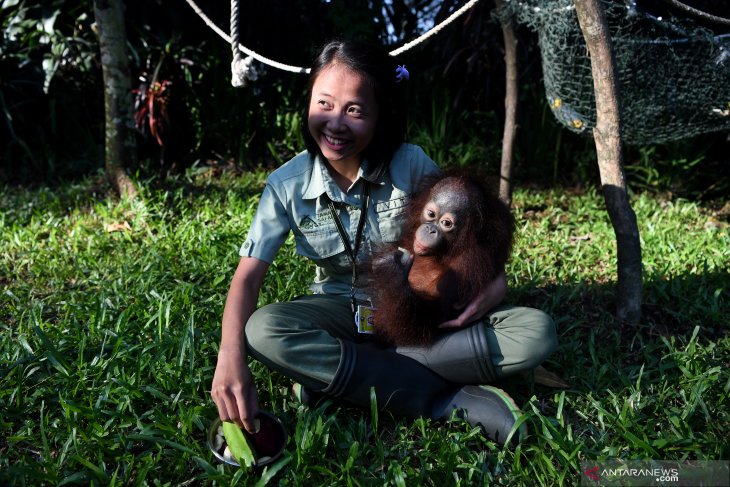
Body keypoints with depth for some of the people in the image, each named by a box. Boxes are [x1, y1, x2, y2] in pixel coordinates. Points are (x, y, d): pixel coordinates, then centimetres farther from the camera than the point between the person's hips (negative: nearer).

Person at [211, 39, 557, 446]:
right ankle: (454, 401, -27)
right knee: (263, 330, -32)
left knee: (537, 333, -22)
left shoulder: (410, 163, -14)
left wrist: (494, 278, -17)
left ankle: (333, 370, -23)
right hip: (344, 315, 0)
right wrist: (231, 358, -33)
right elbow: (248, 277, -16)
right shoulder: (287, 186, -13)